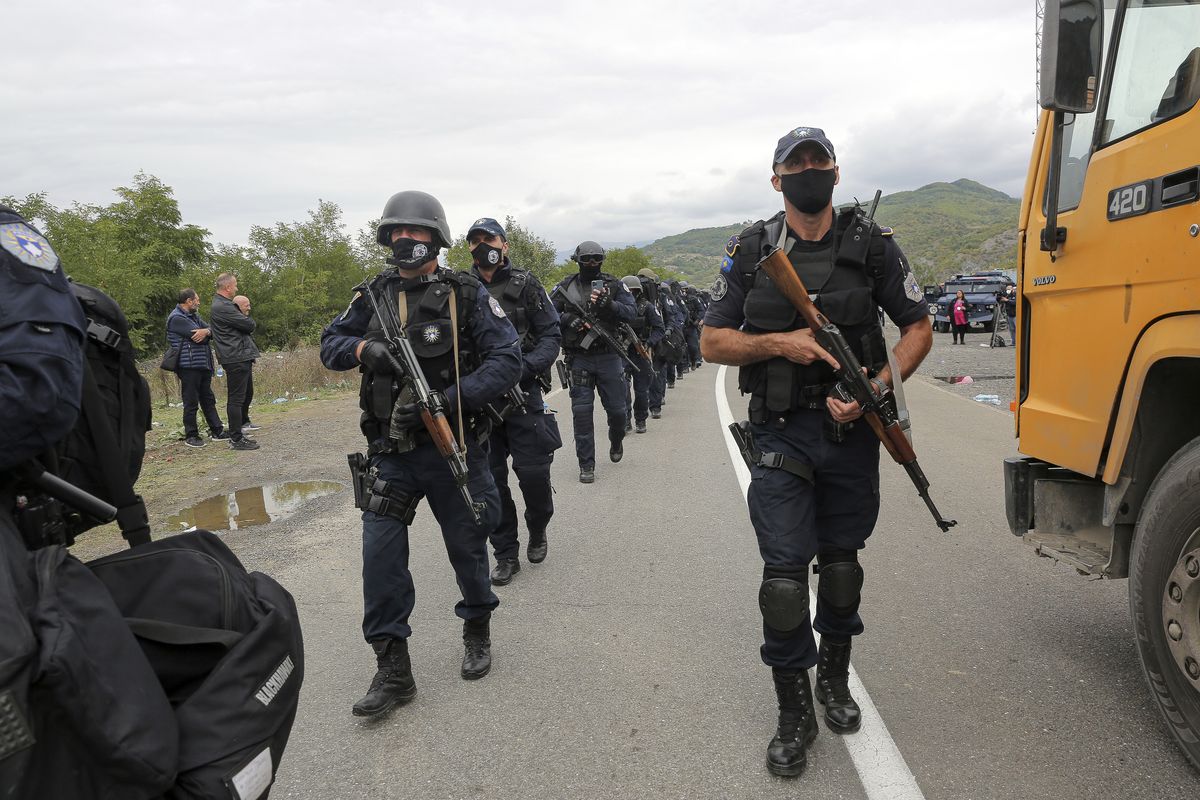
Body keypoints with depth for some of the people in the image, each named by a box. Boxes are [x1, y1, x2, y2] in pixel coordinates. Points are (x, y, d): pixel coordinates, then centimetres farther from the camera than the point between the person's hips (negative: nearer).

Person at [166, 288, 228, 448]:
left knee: (208, 399, 14)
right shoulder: (177, 318, -11)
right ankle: (191, 436, 7)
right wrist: (207, 333, 1)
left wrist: (206, 332, -18)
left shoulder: (194, 316, 18)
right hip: (189, 365, -9)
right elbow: (197, 337, -20)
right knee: (191, 402, -2)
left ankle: (217, 430, 21)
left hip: (203, 363, 9)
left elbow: (210, 330, 6)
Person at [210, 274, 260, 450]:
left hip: (241, 357, 10)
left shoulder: (223, 304, 20)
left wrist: (244, 315, 1)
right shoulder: (223, 307, -15)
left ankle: (242, 423, 37)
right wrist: (247, 316, 6)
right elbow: (250, 325, -14)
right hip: (236, 358, -10)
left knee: (247, 393, 22)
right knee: (236, 398, -5)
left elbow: (249, 325, 19)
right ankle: (237, 439, 0)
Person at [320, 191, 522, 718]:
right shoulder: (373, 295, 6)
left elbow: (507, 360, -13)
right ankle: (393, 670, 12)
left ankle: (477, 630, 40)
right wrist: (363, 348, -11)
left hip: (453, 449, -2)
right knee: (380, 555, -3)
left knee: (467, 547, 13)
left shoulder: (465, 295, -6)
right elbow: (330, 344, 13)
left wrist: (447, 398, -24)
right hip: (389, 453, 3)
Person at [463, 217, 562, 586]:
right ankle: (506, 555, 18)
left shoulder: (525, 285, 0)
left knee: (533, 473, -1)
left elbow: (552, 335, -1)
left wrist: (528, 365, -18)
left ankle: (537, 529, 29)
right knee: (490, 479, 5)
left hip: (522, 393, -2)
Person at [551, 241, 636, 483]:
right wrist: (567, 319, -14)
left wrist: (610, 305, -23)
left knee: (617, 409, 8)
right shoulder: (565, 287, 4)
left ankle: (616, 442, 41)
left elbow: (631, 312, -6)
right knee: (581, 411, -2)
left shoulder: (613, 285, 3)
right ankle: (586, 465, 8)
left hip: (609, 357, 1)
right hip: (579, 359, 0)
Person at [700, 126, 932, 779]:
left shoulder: (871, 246, 2)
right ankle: (794, 715, 13)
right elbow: (712, 341, 2)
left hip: (851, 431, 2)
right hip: (782, 433, -1)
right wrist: (777, 343, -15)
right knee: (784, 573, -5)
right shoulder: (750, 251, 1)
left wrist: (875, 389, -12)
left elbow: (919, 328, 4)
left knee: (841, 564, 15)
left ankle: (835, 680, 39)